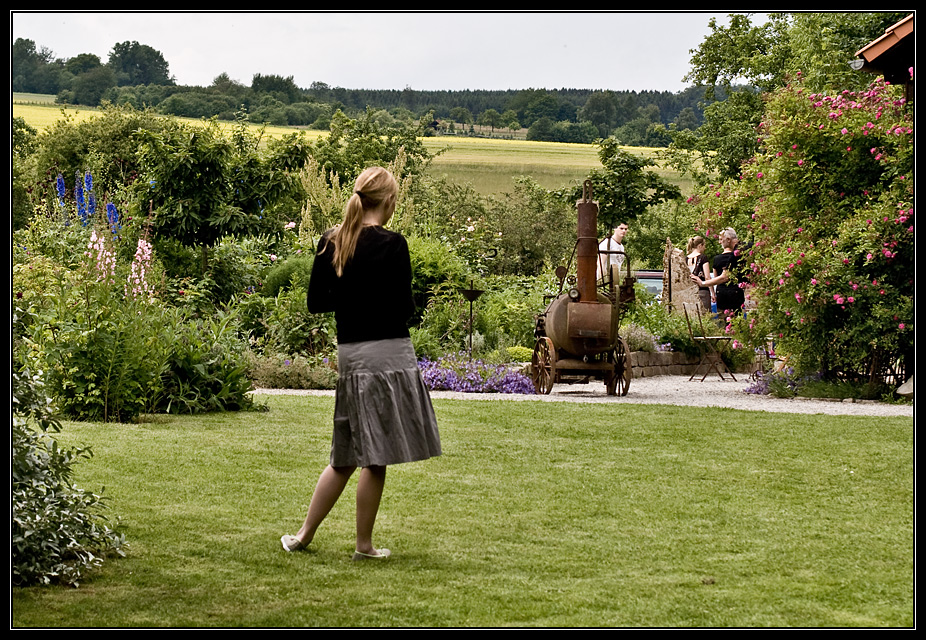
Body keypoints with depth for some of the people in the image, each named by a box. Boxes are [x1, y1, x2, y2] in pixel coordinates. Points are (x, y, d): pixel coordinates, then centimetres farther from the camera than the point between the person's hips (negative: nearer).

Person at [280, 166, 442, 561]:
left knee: (347, 454, 18)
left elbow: (314, 303, 8)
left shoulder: (330, 243, 4)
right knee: (376, 458, 3)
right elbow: (404, 307, -12)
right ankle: (364, 546, 10)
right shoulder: (391, 245, -13)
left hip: (349, 354, 6)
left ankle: (304, 535, 21)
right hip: (387, 354, -6)